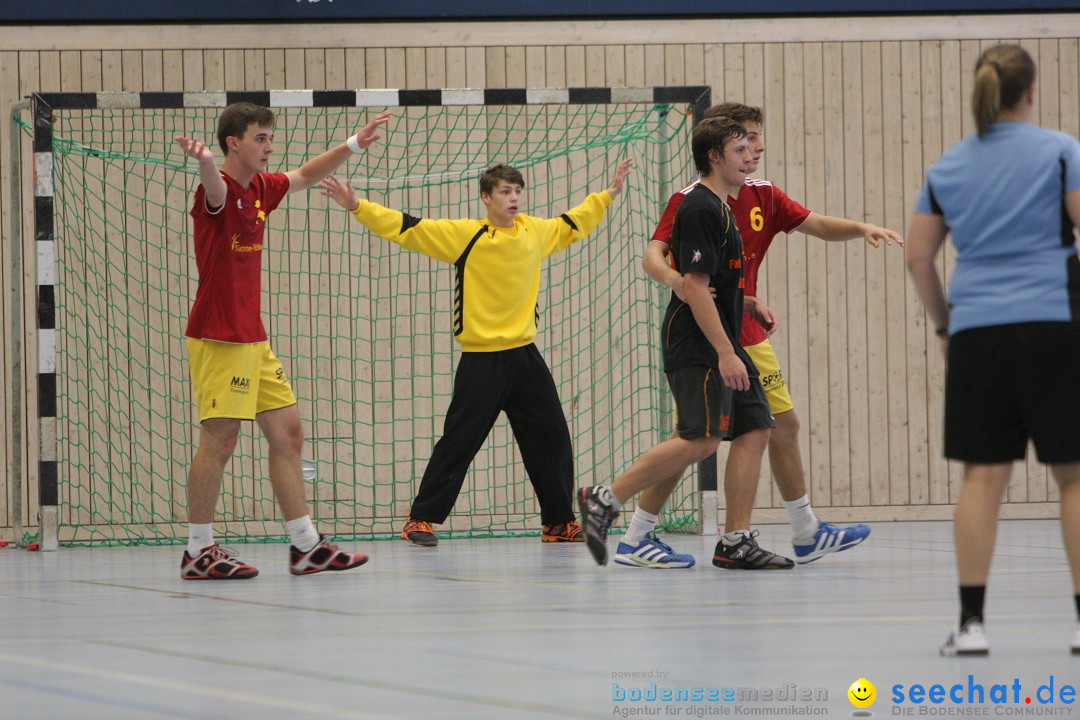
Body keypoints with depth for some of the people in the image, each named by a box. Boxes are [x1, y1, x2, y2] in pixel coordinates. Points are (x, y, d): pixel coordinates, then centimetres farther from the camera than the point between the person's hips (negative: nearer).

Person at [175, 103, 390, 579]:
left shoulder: (259, 188, 12)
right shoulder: (220, 190, -15)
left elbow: (305, 176, 32)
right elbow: (214, 186, -41)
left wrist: (352, 145, 32)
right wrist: (203, 161, -63)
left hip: (252, 338, 9)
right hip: (218, 338, -9)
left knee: (287, 432, 9)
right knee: (219, 440, -8)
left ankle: (306, 547, 13)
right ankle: (198, 553, -1)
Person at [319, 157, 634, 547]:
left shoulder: (535, 232, 7)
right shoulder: (467, 235, -8)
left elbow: (572, 225, 29)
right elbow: (407, 229, -9)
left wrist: (607, 195, 32)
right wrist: (357, 207, -16)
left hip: (524, 354, 5)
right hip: (482, 360, -5)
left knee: (551, 439, 7)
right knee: (459, 441, -4)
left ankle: (559, 522, 19)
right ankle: (421, 519, 4)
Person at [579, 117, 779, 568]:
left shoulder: (716, 208, 19)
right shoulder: (699, 210, -13)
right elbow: (695, 287, -20)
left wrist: (749, 304, 14)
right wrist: (725, 353, -24)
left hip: (719, 345, 10)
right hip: (697, 348, -10)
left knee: (755, 429, 3)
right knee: (701, 440, -17)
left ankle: (737, 543, 3)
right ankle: (606, 501, -12)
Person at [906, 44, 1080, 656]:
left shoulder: (947, 169, 12)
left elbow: (919, 257, 13)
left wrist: (944, 323, 23)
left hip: (975, 331, 3)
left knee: (984, 474, 3)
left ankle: (972, 621, -2)